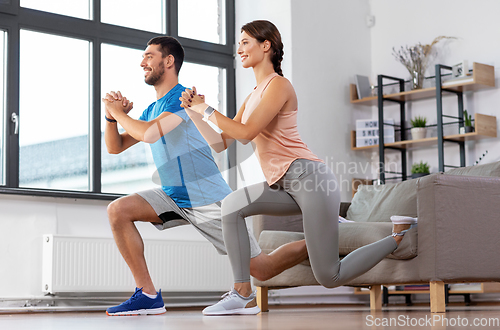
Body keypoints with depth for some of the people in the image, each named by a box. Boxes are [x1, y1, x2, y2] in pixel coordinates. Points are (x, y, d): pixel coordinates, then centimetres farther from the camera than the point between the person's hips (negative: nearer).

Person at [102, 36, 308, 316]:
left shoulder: (183, 97, -15)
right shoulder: (152, 110, 13)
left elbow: (150, 134, -30)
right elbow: (115, 147, 15)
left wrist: (119, 113, -14)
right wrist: (112, 117, -3)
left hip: (209, 200, -8)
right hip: (174, 197, 8)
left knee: (263, 269, -7)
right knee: (118, 211, -11)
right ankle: (148, 295, -7)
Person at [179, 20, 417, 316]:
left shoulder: (278, 85, -8)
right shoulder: (253, 96, 20)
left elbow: (246, 133, -18)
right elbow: (220, 143, 18)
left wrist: (207, 109, -8)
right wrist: (194, 111, 7)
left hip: (308, 178, -9)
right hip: (284, 186, 9)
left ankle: (400, 235, 9)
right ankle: (242, 295, -3)